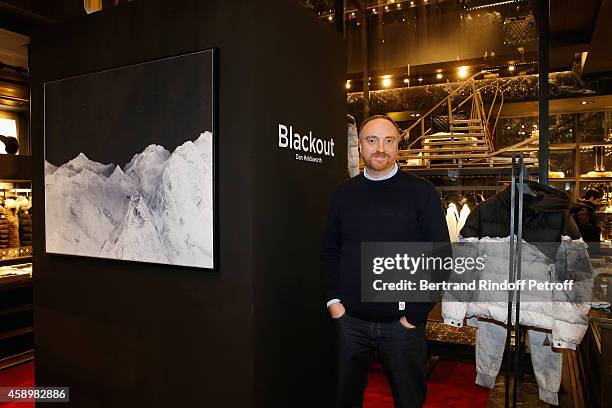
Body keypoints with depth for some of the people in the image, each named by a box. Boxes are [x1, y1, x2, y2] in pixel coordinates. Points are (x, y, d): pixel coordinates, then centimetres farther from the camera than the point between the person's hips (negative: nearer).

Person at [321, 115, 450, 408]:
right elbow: (330, 251, 9)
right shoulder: (344, 194, 5)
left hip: (401, 321, -2)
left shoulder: (421, 192, -4)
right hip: (350, 319, 3)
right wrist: (332, 299, -1)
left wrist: (416, 312, -10)